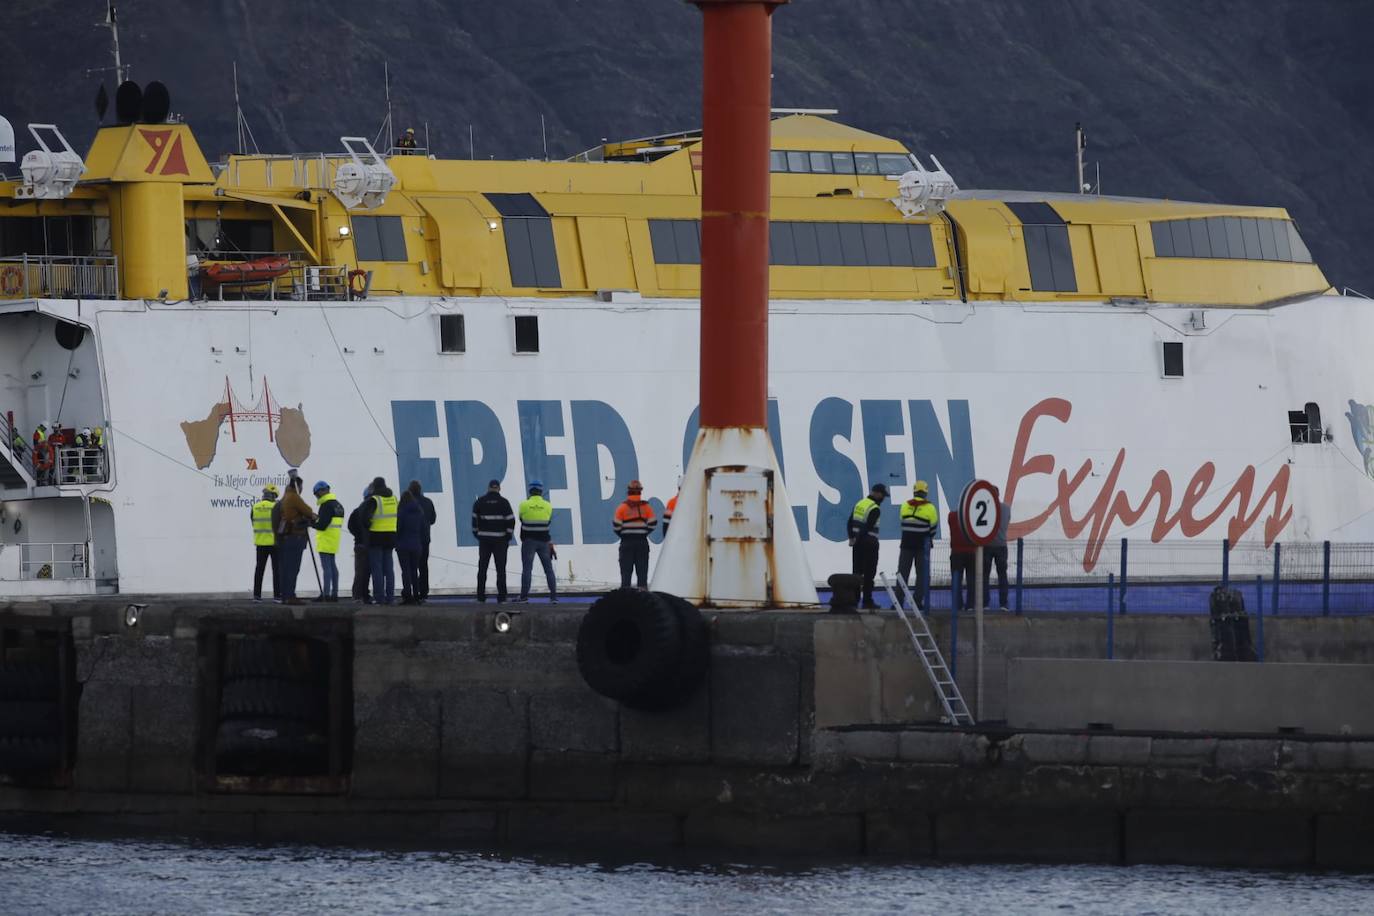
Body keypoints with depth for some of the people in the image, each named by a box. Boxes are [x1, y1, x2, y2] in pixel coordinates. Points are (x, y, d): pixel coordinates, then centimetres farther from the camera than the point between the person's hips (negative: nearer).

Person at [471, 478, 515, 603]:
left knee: (482, 568, 8)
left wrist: (476, 534, 11)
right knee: (500, 568, 1)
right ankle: (501, 597, -3)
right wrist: (508, 537, 3)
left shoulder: (480, 501, 3)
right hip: (500, 539, -1)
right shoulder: (504, 502, -3)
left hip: (484, 539, 1)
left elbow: (474, 519, 2)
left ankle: (481, 596, 5)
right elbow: (510, 521, -6)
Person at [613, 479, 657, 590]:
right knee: (642, 570, 6)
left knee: (626, 569, 3)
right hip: (642, 542, 2)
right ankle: (643, 590, 4)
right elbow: (652, 524, -1)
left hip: (627, 542, -2)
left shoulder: (622, 507, -7)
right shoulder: (646, 507, -1)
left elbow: (616, 525, -8)